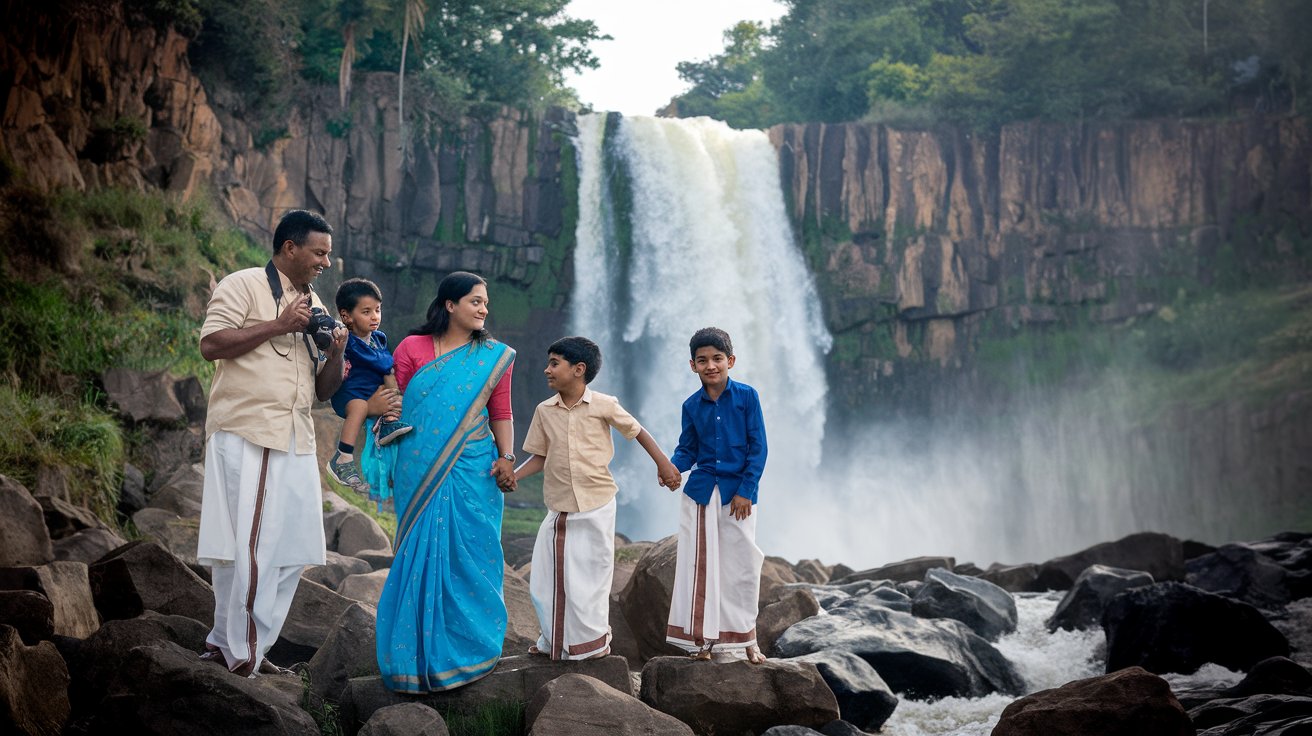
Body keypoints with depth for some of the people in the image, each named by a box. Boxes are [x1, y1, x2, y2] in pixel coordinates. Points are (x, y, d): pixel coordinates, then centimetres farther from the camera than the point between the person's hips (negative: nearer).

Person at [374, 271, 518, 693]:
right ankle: (422, 655, 11)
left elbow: (501, 414, 8)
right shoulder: (412, 348, 5)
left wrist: (506, 458, -5)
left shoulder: (494, 356, 8)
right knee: (422, 556, 1)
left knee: (469, 557, 1)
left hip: (472, 472, 1)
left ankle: (468, 650, 12)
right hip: (421, 473, -1)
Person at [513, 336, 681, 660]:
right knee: (547, 576, 5)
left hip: (596, 505, -3)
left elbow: (637, 431, 4)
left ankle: (592, 640, 20)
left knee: (592, 574, 5)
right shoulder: (544, 411, 2)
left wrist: (664, 464, 3)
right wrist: (513, 475, -7)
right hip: (559, 508, 4)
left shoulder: (603, 405, -8)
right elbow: (540, 456, 8)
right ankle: (554, 641, 21)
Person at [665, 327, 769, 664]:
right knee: (699, 566, 3)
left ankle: (746, 638, 18)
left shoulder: (746, 396, -4)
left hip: (737, 493, -2)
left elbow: (758, 447, -4)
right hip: (700, 493, 2)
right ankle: (701, 640, 13)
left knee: (741, 565, 3)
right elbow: (687, 450, 9)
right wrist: (672, 467, -14)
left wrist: (745, 490, -9)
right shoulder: (692, 406, 4)